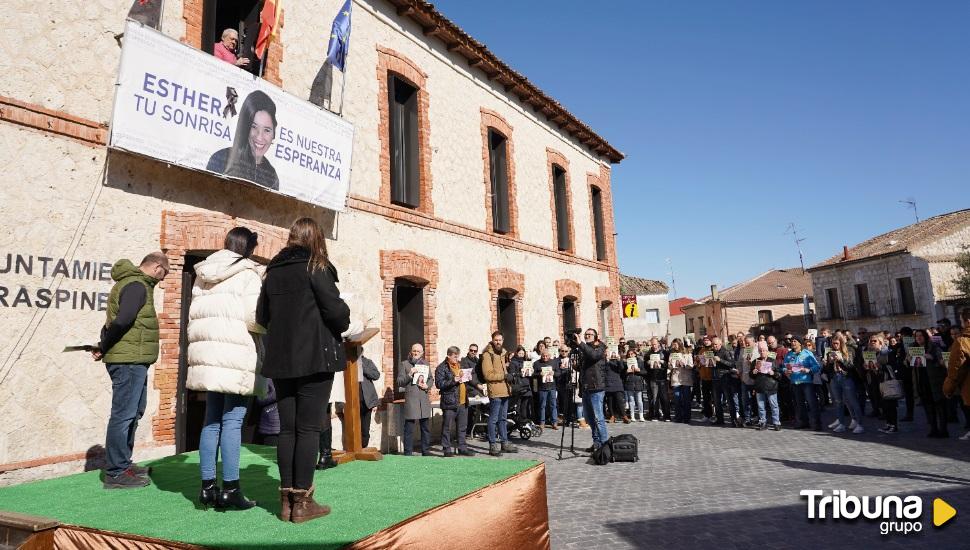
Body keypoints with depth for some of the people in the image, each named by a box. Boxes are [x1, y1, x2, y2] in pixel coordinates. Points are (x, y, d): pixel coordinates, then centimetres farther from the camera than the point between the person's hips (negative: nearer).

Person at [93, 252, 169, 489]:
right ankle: (115, 473, 3)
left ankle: (123, 463, 29)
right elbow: (123, 319, -26)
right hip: (129, 361, -10)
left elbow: (115, 321, 17)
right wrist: (104, 347, -14)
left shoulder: (137, 284, 19)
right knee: (123, 415, -4)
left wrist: (105, 347, 6)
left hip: (134, 362, 10)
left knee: (134, 412, 19)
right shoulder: (137, 286, -13)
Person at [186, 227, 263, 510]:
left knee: (212, 421, 11)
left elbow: (195, 316, 20)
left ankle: (208, 486, 14)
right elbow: (253, 317, -13)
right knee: (232, 422, -5)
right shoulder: (248, 274, -5)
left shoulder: (204, 274, 18)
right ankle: (230, 488, -2)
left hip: (207, 353, 7)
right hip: (236, 354, -7)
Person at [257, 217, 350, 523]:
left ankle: (286, 499, 14)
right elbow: (336, 310, -14)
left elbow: (262, 317, 14)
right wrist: (343, 323, 6)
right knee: (308, 429, -1)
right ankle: (302, 502, 2)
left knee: (287, 429, 10)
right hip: (315, 357, -5)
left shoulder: (273, 271, 11)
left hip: (282, 360, 5)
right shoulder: (315, 267, -6)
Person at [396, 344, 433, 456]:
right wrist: (410, 374, -16)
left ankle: (426, 451, 19)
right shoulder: (404, 364, 4)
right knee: (409, 429, -2)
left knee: (426, 428, 9)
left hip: (424, 399, 4)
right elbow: (399, 382, -1)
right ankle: (408, 453, 6)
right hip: (410, 399, -4)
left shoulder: (425, 364, 16)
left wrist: (427, 386, -1)